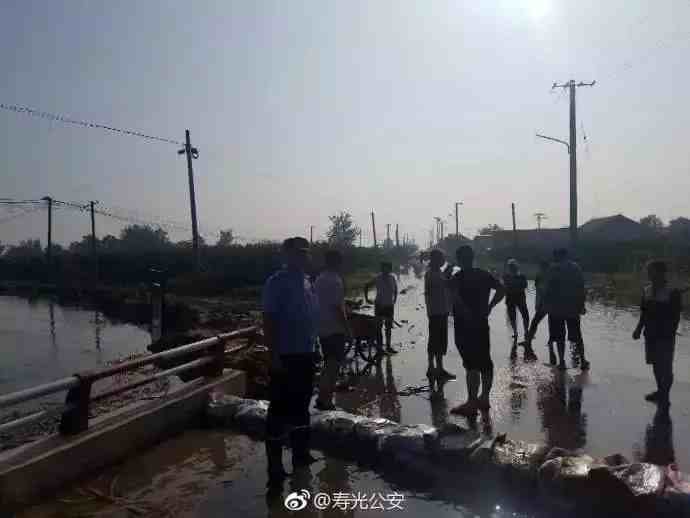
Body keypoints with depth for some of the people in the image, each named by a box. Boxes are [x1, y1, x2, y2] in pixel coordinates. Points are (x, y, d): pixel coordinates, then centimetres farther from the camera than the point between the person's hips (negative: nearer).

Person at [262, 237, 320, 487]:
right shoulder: (277, 282, -13)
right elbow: (268, 321, -16)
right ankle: (275, 468, 10)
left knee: (301, 407, 19)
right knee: (279, 411, -1)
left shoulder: (307, 282, 10)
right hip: (286, 357, -8)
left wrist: (313, 347, 16)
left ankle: (301, 455, 35)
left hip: (305, 355, 8)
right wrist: (275, 356, -20)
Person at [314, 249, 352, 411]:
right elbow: (337, 308, -20)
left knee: (328, 363, 19)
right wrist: (347, 328, -15)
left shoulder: (319, 279, 10)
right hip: (335, 329, -9)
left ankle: (322, 398, 25)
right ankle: (324, 400, 0)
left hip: (322, 329, 9)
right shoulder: (335, 280, -17)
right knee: (334, 365, -1)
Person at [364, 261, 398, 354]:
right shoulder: (378, 278, -11)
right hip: (379, 305, -4)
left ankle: (388, 347, 23)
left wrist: (394, 301, 5)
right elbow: (366, 286, -3)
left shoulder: (392, 278, 0)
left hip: (389, 306, 4)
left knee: (389, 327, 12)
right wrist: (366, 299, -6)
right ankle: (379, 347, 7)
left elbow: (396, 290, 13)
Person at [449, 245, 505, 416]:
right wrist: (488, 307, 4)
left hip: (465, 326, -6)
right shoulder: (484, 275, 9)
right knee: (485, 362, 14)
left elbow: (456, 298, -25)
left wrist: (467, 313, -16)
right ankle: (484, 398, 26)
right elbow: (501, 290, 3)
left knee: (471, 364, -6)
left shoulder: (457, 278, -9)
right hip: (482, 324, 6)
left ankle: (472, 403, -4)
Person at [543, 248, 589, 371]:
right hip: (573, 307, 3)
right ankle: (583, 361, 15)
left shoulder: (553, 268, -7)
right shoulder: (576, 267, 4)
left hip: (556, 307, -3)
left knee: (559, 337, 4)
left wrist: (546, 304, -3)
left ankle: (562, 362, 3)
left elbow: (548, 289, -11)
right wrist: (581, 305, 10)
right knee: (577, 336, 14)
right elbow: (581, 288, 4)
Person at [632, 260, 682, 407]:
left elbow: (675, 317, -12)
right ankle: (660, 391, 31)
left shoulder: (672, 292, -13)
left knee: (665, 367, 3)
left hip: (665, 336, -5)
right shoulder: (647, 290, 3)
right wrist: (639, 329, 1)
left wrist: (670, 334, -15)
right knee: (656, 365, 15)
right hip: (650, 334, 5)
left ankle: (664, 398, 15)